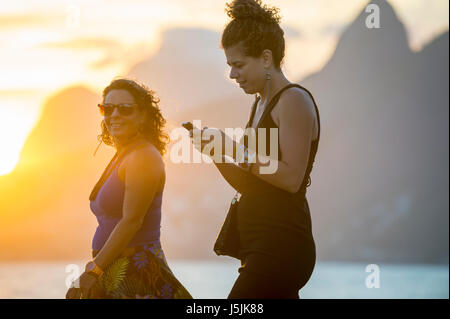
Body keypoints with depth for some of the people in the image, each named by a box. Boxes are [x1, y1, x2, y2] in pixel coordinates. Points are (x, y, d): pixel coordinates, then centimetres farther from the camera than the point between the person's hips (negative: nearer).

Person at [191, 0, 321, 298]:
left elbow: (291, 178, -19)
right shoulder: (261, 104, 18)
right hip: (261, 246, 9)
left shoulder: (294, 100, -9)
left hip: (280, 247, -9)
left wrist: (235, 149, -16)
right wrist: (217, 153, 5)